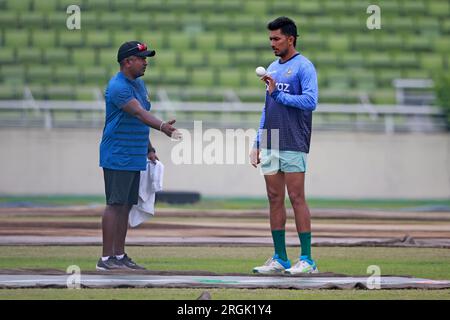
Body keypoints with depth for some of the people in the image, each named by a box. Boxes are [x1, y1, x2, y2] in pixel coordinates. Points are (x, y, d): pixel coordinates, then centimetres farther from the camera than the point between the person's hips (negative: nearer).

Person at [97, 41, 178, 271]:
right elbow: (138, 113, -30)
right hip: (117, 156, -9)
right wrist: (162, 126, -44)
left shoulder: (139, 84, 16)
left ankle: (120, 256, 14)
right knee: (115, 205, -9)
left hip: (135, 157, 9)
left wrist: (150, 149, 20)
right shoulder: (118, 87, -16)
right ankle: (106, 259, -9)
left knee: (126, 206, 10)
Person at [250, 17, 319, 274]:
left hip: (293, 145, -7)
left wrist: (278, 94, -15)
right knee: (275, 198, 6)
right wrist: (257, 144, 18)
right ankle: (280, 259, 10)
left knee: (296, 198, -8)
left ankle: (307, 259, -6)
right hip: (270, 146, 7)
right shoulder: (273, 69, 19)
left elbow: (311, 101, -17)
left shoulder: (303, 67, -5)